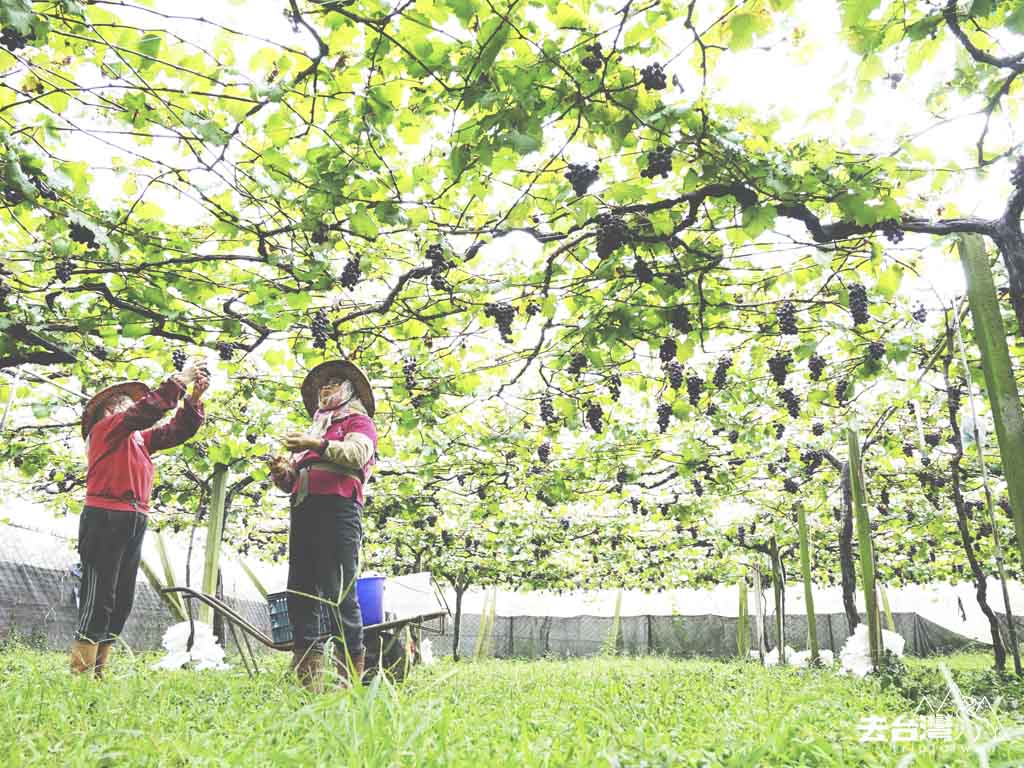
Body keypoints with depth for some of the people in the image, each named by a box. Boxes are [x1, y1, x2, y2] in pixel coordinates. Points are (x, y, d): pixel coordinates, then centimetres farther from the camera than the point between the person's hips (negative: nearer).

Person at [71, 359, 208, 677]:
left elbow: (179, 430, 15)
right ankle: (79, 673, -8)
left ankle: (97, 672, 12)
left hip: (134, 522, 8)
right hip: (105, 517, -8)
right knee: (98, 599, -10)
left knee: (121, 601, 7)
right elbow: (146, 410, -15)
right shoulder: (105, 427, 0)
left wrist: (195, 398, 2)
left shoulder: (138, 437, 21)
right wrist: (180, 379, -12)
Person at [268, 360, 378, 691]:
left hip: (338, 508, -7)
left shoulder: (358, 420, 14)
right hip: (303, 511, 7)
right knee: (300, 590, -1)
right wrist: (282, 473, 7)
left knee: (339, 593, -12)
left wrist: (318, 446, -21)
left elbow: (357, 453, -9)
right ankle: (307, 676, 1)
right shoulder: (313, 430, 33)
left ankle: (351, 673, -9)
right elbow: (293, 480, 29)